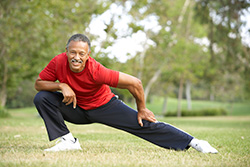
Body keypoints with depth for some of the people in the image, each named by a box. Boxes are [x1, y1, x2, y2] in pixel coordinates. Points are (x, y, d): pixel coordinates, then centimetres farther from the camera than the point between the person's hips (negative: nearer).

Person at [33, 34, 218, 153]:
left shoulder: (96, 71, -35)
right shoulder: (59, 62, -24)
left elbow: (134, 83, -28)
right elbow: (38, 83, -10)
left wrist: (141, 110, -12)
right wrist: (61, 86, -30)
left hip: (104, 106, -3)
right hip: (77, 109, 4)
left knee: (146, 125, -13)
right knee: (42, 98, -17)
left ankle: (193, 142, -2)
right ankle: (68, 141, -10)